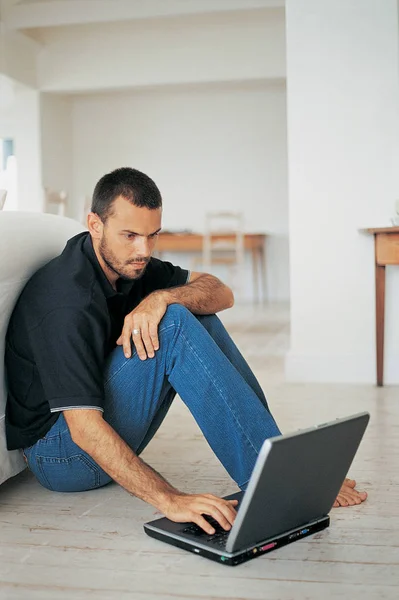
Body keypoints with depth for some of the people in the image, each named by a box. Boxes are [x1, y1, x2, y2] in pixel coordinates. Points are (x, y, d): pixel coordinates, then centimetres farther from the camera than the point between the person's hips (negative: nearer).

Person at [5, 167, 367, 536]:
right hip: (60, 454, -8)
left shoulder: (127, 263, 0)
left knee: (197, 312, -3)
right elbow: (83, 427, -34)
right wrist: (169, 499, -43)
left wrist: (161, 297, -26)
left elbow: (222, 293, -4)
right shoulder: (69, 302, -27)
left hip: (108, 433, 8)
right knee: (173, 325, -27)